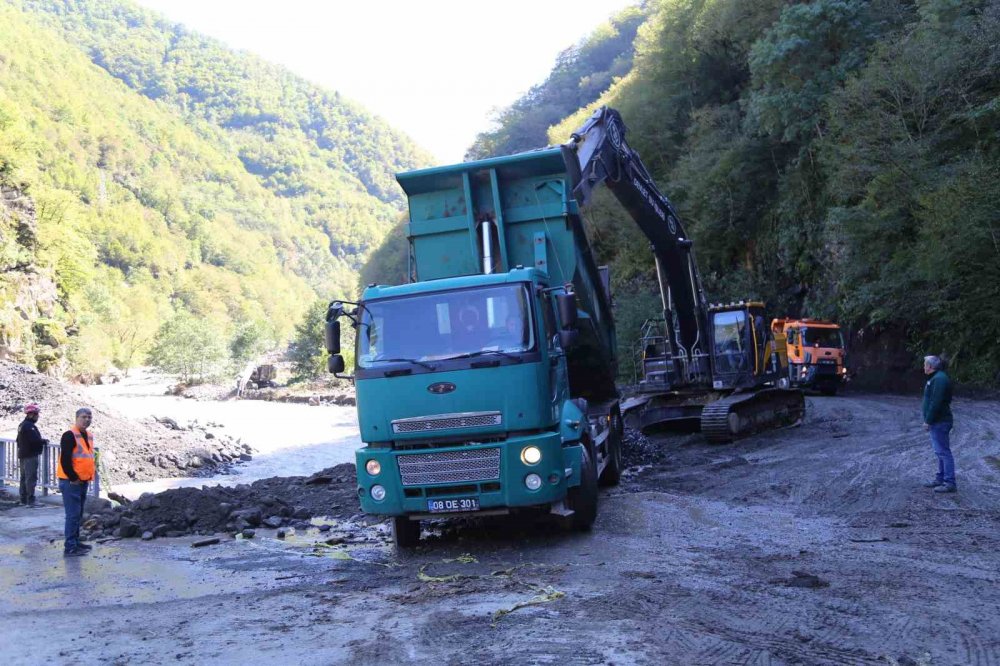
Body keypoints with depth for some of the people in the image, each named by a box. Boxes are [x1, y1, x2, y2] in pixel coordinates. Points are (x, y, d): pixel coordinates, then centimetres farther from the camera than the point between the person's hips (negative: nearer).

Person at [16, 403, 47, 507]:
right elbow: (35, 440, -26)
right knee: (31, 478, -10)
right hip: (30, 456, -11)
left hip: (23, 455, 11)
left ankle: (23, 499, 19)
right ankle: (30, 500, -12)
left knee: (24, 478, 14)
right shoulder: (29, 426, -18)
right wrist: (45, 441, -7)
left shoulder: (22, 425, 15)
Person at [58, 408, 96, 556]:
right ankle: (70, 547, -5)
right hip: (71, 482, -9)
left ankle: (75, 542, 25)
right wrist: (73, 478, -16)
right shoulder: (69, 435, -14)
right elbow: (65, 459, -19)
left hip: (83, 481, 9)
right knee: (73, 515, -8)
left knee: (79, 515, 15)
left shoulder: (89, 436, 13)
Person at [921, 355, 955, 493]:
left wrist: (928, 421, -19)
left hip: (939, 422, -11)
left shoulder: (939, 379, -18)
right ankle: (940, 479, 24)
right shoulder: (936, 378, 16)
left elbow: (936, 403, -24)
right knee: (940, 451, 16)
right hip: (937, 422, 11)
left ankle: (949, 483, -7)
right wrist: (929, 420, 18)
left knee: (943, 452, -9)